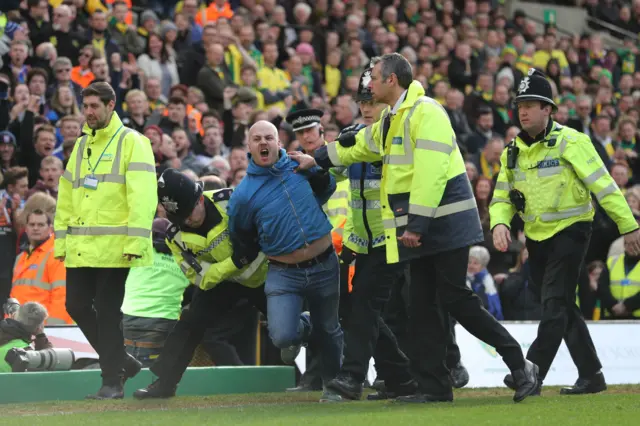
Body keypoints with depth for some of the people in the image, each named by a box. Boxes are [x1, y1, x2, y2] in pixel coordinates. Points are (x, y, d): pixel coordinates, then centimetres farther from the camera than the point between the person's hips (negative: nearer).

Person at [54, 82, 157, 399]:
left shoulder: (132, 142, -4)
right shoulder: (81, 145, 18)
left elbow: (142, 197, -12)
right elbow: (66, 197, 20)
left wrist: (136, 242, -19)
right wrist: (61, 241, 14)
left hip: (114, 247, -7)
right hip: (80, 248, 7)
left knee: (107, 311, -4)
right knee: (77, 305, 5)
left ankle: (113, 380, 5)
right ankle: (121, 361, 20)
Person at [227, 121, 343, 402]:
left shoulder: (298, 165, 0)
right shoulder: (243, 193, -9)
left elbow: (327, 187, 18)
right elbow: (240, 236, 4)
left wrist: (318, 168, -1)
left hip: (325, 265, 2)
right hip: (284, 273, -2)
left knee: (329, 331, 15)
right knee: (282, 336, -18)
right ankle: (300, 331, 19)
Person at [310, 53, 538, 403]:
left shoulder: (426, 112, -16)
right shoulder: (390, 121, 16)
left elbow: (430, 172, -24)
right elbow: (358, 146, 36)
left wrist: (418, 224, -27)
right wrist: (319, 158, 44)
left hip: (445, 223, -10)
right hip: (419, 229, 10)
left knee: (455, 299, -13)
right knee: (422, 305, 6)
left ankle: (519, 366, -7)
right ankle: (433, 385, 10)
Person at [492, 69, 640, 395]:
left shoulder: (569, 142, -13)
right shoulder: (513, 151, 6)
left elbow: (603, 185, -13)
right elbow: (502, 197, 8)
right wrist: (500, 223, -14)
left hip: (570, 231, -7)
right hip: (536, 237, 7)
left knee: (555, 304, -13)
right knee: (563, 308, 11)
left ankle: (532, 374, -18)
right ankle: (591, 376, 18)